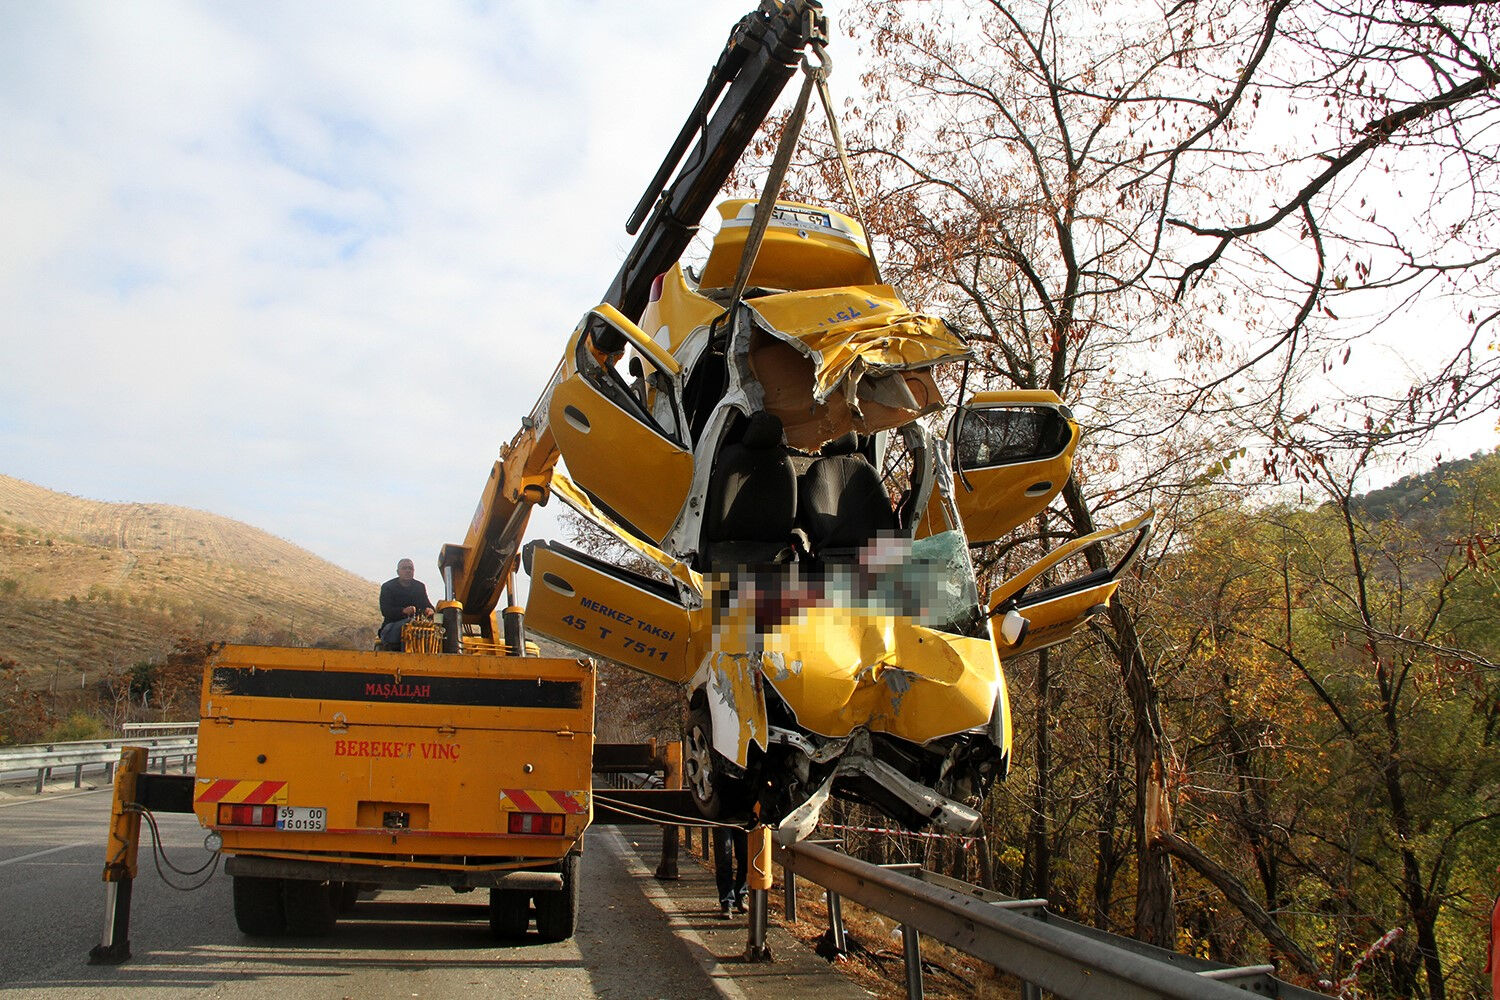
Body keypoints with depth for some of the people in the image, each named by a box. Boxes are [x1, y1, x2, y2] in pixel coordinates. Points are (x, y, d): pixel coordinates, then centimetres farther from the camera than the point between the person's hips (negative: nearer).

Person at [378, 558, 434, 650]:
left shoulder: (420, 586, 17)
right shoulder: (387, 587, 6)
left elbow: (427, 604, 6)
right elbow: (385, 610, -9)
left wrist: (429, 610, -23)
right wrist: (403, 611, -30)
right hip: (392, 624, -3)